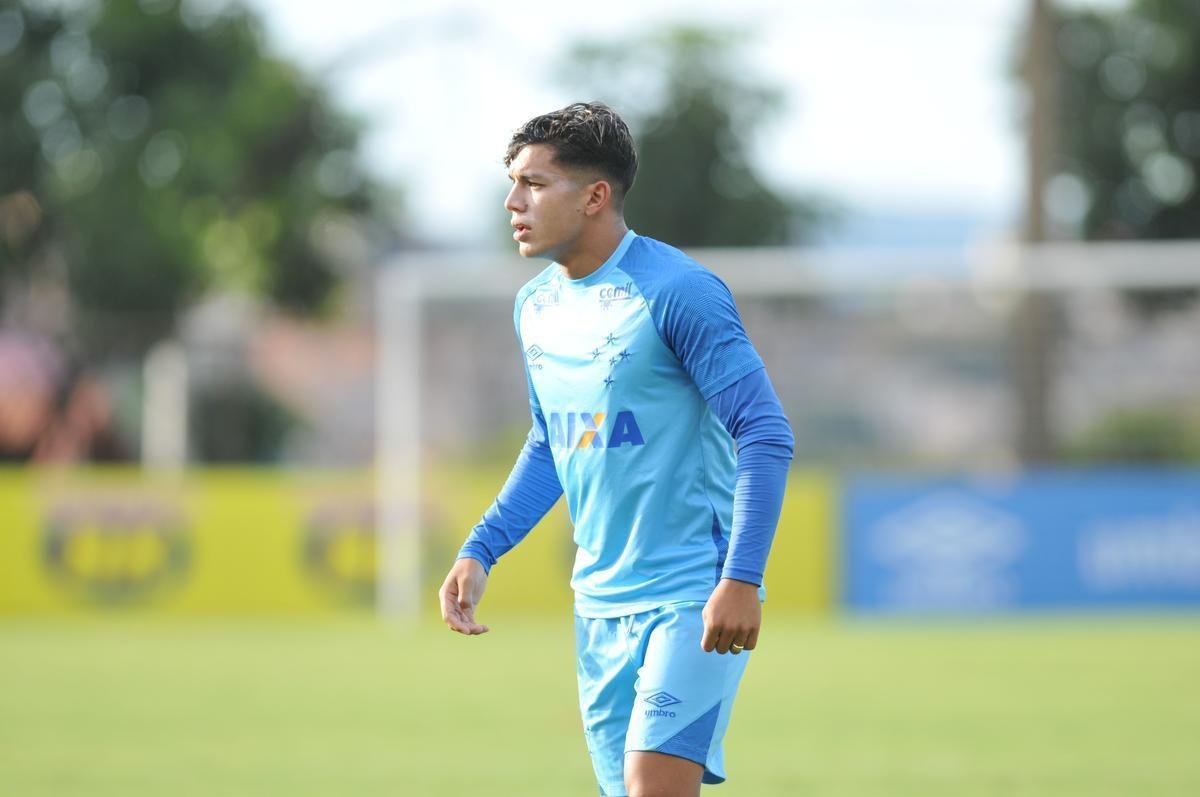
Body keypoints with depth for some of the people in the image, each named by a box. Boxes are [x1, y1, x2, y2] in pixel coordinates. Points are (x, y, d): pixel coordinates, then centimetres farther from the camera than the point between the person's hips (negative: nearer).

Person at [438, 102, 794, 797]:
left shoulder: (677, 291, -13)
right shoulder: (536, 306, 11)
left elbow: (766, 434, -15)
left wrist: (741, 579, -22)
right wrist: (480, 553, 12)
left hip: (693, 600, -7)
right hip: (600, 603, 8)